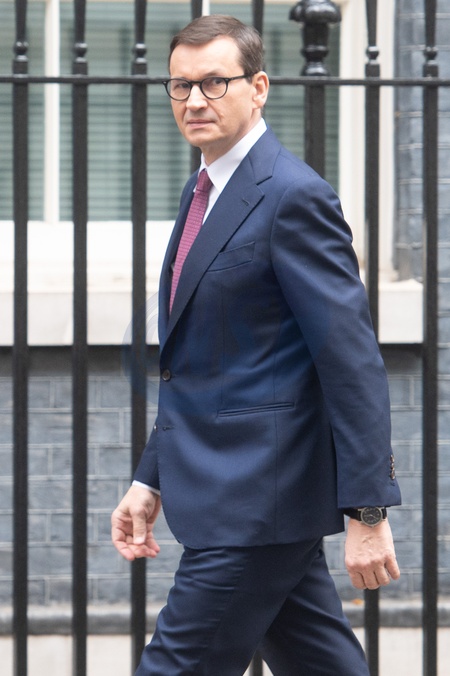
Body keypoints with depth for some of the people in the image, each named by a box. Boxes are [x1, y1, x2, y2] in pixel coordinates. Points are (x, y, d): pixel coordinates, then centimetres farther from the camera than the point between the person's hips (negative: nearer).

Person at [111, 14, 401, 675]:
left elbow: (353, 360, -18)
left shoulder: (294, 196, -14)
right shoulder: (204, 193, 16)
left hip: (259, 499, -9)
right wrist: (151, 478, 17)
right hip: (229, 491, 9)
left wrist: (367, 510, -21)